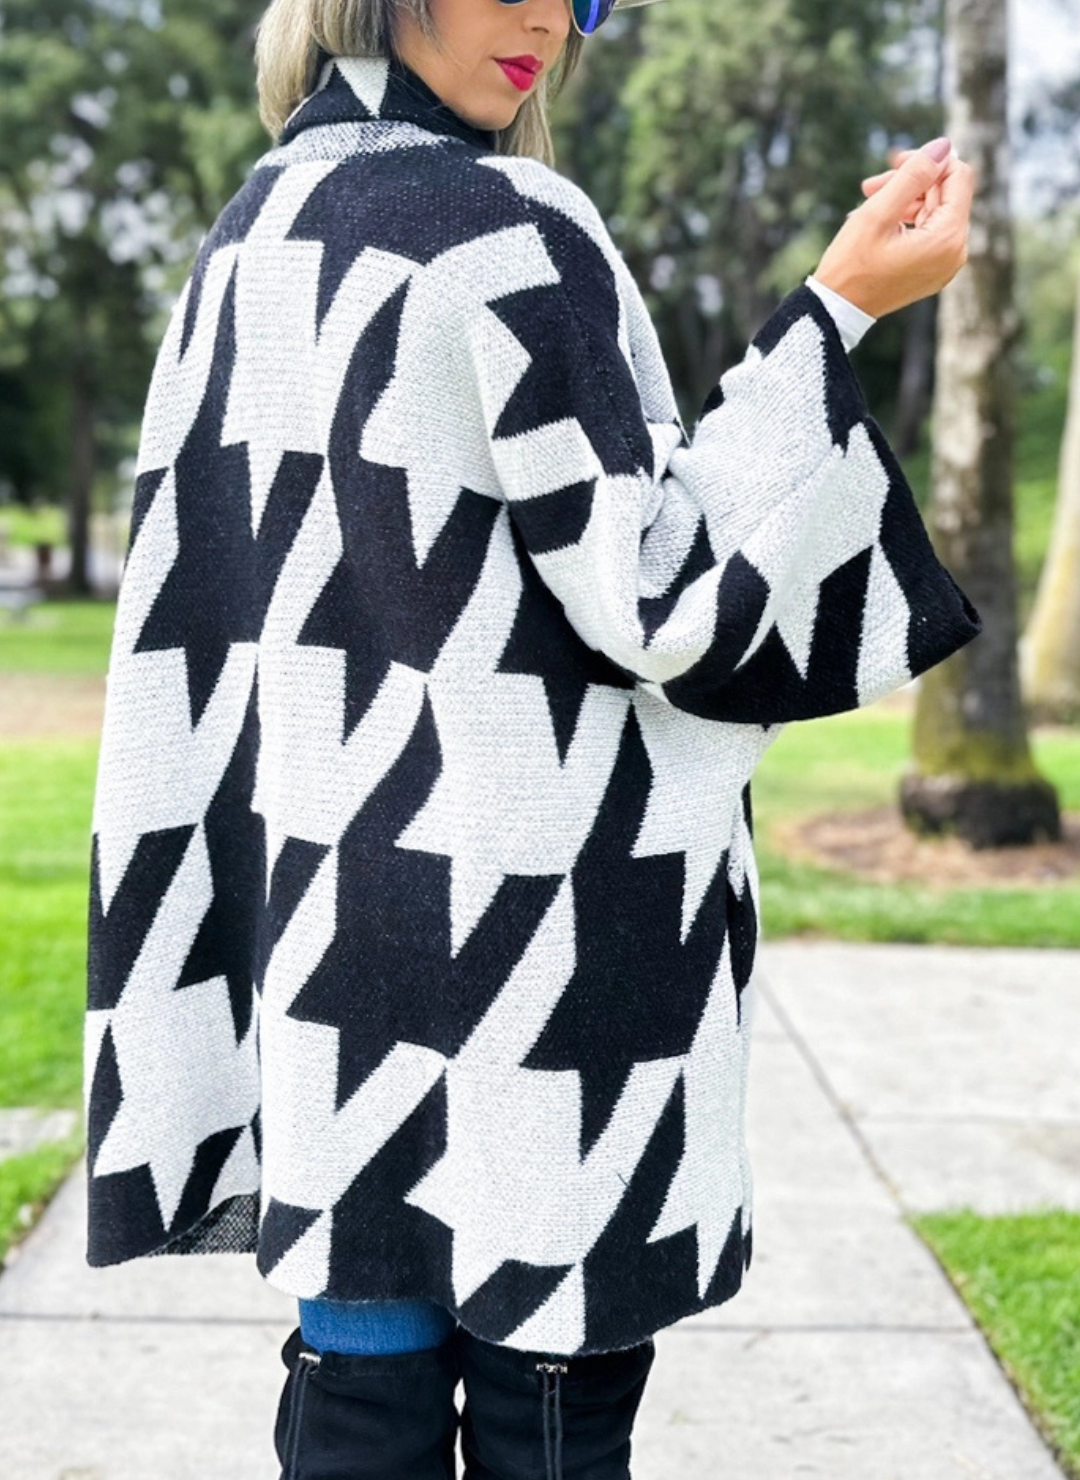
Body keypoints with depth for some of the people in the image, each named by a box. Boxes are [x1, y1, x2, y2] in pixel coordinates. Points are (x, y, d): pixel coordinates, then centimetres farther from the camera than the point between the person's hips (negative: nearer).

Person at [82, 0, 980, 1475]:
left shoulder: (250, 234, 10)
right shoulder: (509, 232, -14)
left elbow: (189, 593, 13)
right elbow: (665, 597, -15)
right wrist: (838, 310, -14)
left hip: (333, 911, 8)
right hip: (527, 929, -7)